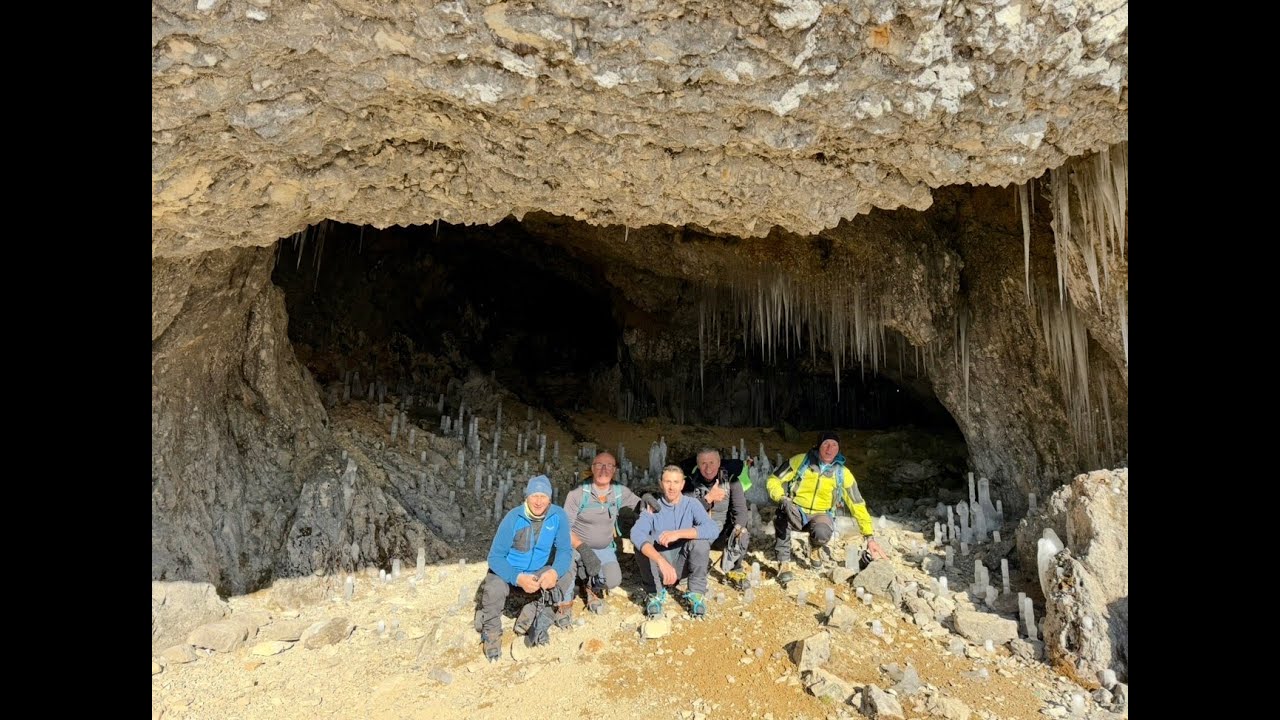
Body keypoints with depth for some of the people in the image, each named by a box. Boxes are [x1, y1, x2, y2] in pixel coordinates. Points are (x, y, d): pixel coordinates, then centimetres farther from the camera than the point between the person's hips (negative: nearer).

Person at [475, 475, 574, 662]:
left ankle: (534, 607, 2)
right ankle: (491, 633, -4)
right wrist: (519, 578, -38)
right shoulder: (513, 518, -23)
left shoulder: (558, 516, -16)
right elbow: (495, 557, -22)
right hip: (508, 570, -3)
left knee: (566, 578, -20)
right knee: (494, 590, -32)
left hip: (539, 571, 3)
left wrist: (554, 571, -35)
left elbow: (564, 550, -13)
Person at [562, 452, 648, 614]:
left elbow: (640, 506, 6)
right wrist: (583, 549, -29)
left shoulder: (621, 492, -6)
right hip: (576, 546, -3)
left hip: (604, 549, 3)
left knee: (613, 580, -19)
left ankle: (592, 587, 20)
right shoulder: (577, 494, -17)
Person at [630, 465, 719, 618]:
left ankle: (696, 594, -10)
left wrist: (679, 533, -37)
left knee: (701, 538, -27)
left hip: (683, 565, 0)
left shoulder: (692, 505, -7)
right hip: (658, 566, 0)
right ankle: (655, 594, -9)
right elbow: (636, 533, -32)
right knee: (642, 543, -28)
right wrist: (661, 561, -47)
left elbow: (713, 529, -26)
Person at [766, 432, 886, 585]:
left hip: (820, 515, 1)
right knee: (783, 510, -37)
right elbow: (774, 480, -6)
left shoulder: (843, 474, -7)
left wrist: (869, 537, -6)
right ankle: (784, 563, -25)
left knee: (822, 534, -36)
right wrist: (781, 498, -27)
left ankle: (815, 546, 5)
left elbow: (857, 506, -2)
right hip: (796, 512, -1)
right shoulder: (801, 461, -10)